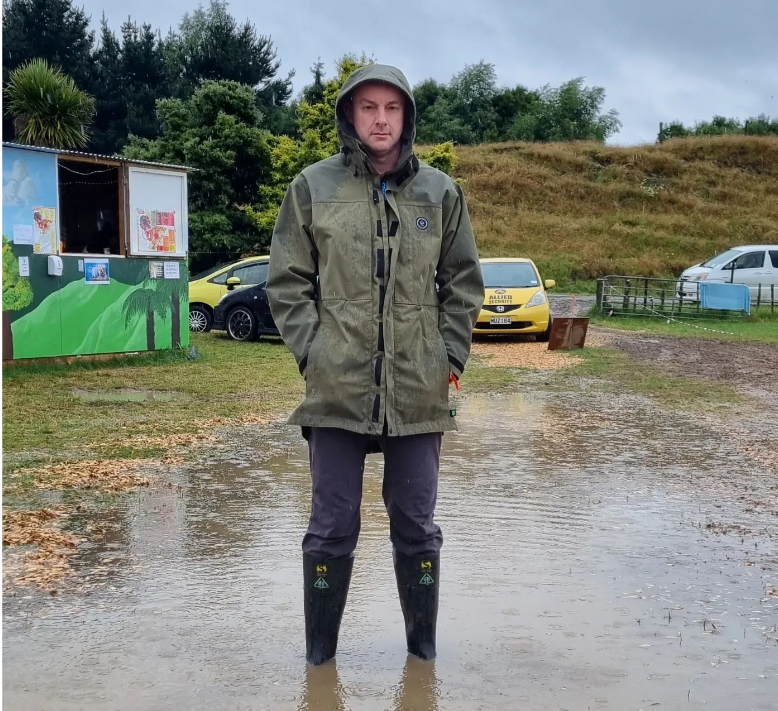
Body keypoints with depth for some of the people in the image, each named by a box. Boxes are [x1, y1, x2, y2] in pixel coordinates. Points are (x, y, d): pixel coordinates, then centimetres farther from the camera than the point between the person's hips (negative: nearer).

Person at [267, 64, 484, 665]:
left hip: (419, 390, 1)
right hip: (337, 389, -1)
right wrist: (311, 351, -6)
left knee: (416, 525, 12)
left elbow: (463, 283, 11)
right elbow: (288, 282, 5)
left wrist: (452, 357, 2)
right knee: (332, 528, 7)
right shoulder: (314, 187, 3)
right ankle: (320, 657, 23)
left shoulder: (440, 192, 6)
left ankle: (423, 649, 30)